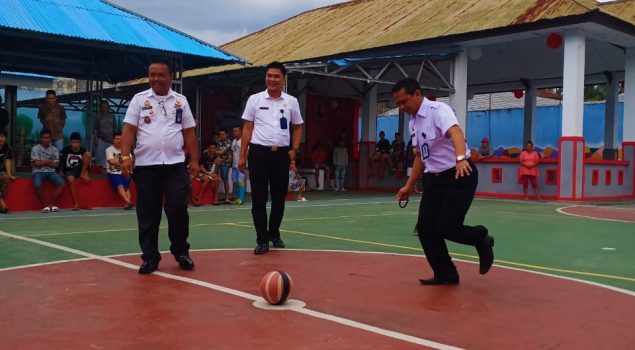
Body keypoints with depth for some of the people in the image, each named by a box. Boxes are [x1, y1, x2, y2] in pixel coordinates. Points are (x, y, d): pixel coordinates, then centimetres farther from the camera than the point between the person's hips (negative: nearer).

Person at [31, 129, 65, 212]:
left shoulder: (54, 149, 11)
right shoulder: (35, 148, 2)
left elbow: (56, 165, 3)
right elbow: (37, 163, -7)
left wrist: (43, 162, -5)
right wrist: (49, 161, 0)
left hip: (51, 171, 3)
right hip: (38, 172, -3)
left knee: (62, 184, -22)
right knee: (37, 185, -33)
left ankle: (52, 204, -10)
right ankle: (44, 205, -13)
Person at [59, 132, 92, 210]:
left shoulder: (83, 151, -3)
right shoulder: (65, 150, -9)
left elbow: (87, 164, 5)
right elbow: (60, 163, -3)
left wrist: (85, 173, -9)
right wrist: (61, 173, -13)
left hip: (79, 170, 2)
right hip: (68, 171, -2)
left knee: (88, 154, -16)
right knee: (71, 180, -37)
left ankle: (82, 175, -14)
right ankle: (76, 204, -36)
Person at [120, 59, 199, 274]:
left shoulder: (181, 101, 10)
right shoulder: (139, 99, 5)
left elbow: (189, 133, 10)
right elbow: (129, 130, 0)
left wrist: (195, 160, 5)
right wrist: (125, 156, -12)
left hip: (175, 164, 1)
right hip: (146, 165, 0)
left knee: (178, 208, -3)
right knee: (148, 214, 3)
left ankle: (181, 251, 14)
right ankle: (150, 257, 13)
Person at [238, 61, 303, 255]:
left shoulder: (291, 102, 6)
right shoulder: (255, 99, 2)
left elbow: (297, 128, 15)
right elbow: (247, 128, 3)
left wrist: (294, 149, 3)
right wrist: (242, 155, -2)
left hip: (282, 153, 2)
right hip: (259, 153, -2)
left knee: (279, 197, 9)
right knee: (259, 199, -2)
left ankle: (274, 234, 27)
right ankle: (262, 240, 5)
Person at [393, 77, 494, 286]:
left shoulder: (438, 110, -17)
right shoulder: (413, 122, 9)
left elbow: (455, 133, -38)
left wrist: (461, 158, -57)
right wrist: (409, 186, 19)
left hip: (459, 176, -8)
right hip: (434, 178, 8)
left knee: (447, 228, -12)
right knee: (425, 228, 0)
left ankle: (482, 240, 18)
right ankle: (445, 274, 14)